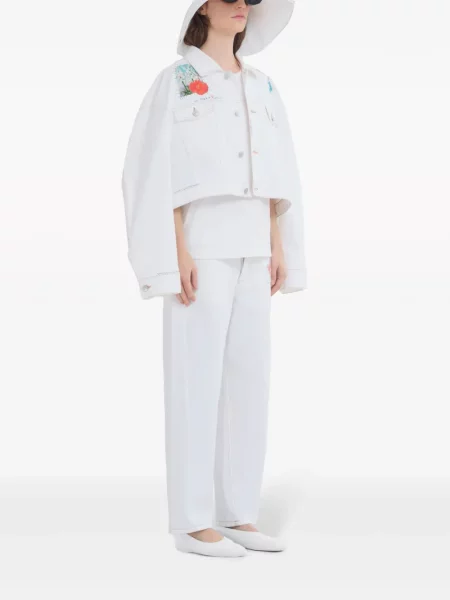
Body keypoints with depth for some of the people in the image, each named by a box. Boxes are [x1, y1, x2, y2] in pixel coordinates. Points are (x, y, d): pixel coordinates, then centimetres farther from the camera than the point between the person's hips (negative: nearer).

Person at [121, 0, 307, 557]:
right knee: (199, 377, -6)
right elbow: (158, 169, -10)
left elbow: (275, 172, 17)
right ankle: (193, 522, 1)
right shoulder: (176, 80, -3)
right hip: (203, 242, -7)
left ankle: (237, 515, 13)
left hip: (251, 248, 7)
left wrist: (278, 248, 9)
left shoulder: (261, 87, 17)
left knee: (248, 376, 5)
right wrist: (176, 252, -17)